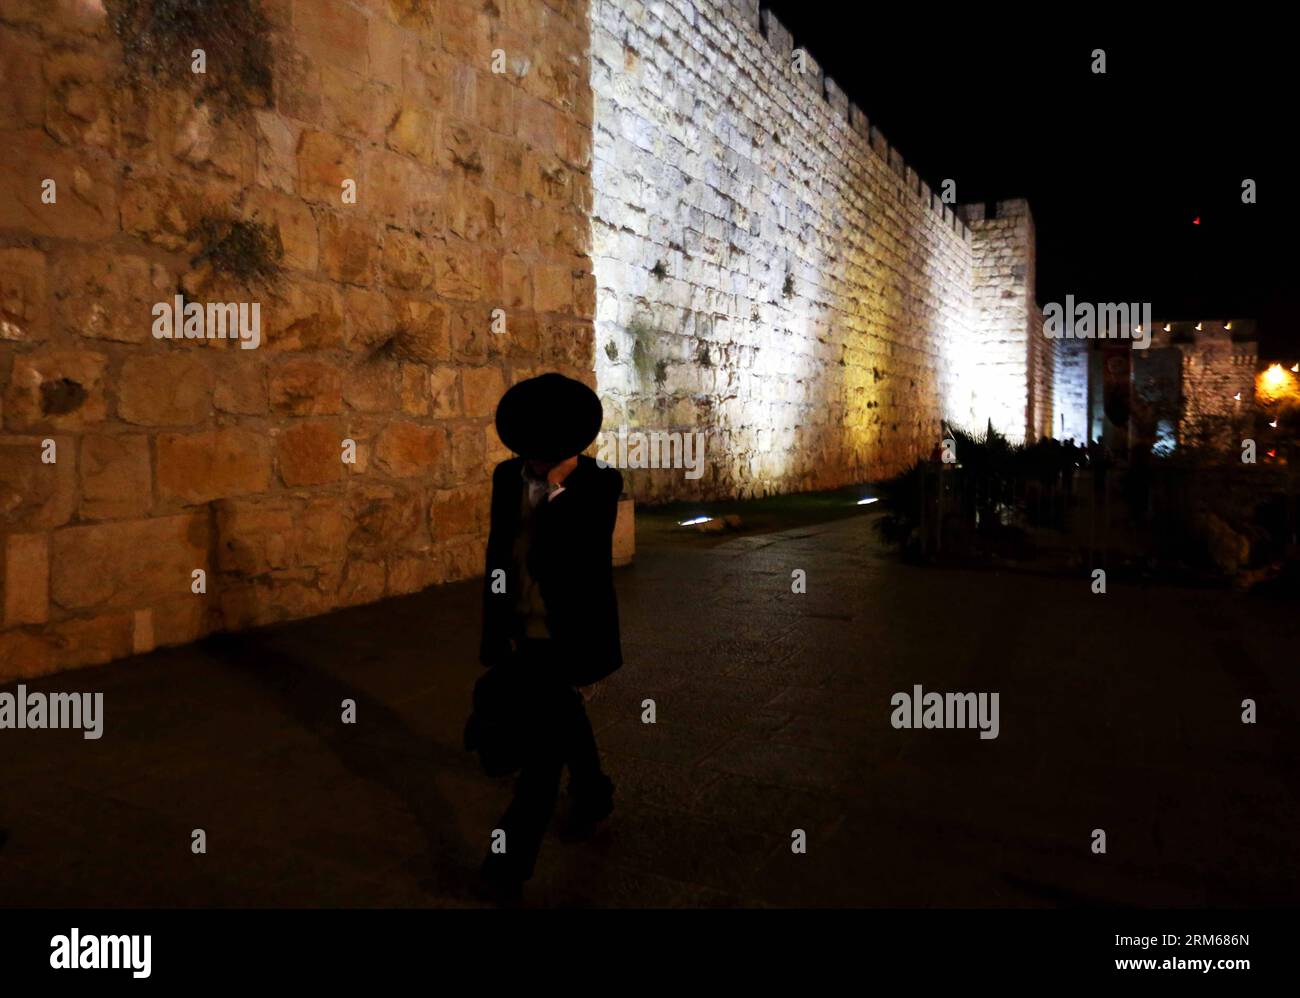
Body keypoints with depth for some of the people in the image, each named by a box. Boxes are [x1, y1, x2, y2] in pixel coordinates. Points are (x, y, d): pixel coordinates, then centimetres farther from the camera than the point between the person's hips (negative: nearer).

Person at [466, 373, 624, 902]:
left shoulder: (597, 485, -15)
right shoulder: (507, 476, -1)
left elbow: (584, 558, -24)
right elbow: (497, 556, 5)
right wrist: (497, 633, 6)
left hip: (567, 640, -5)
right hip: (523, 634, 6)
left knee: (543, 745, 0)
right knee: (565, 724, 26)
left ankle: (512, 862, 13)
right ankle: (593, 794, 52)